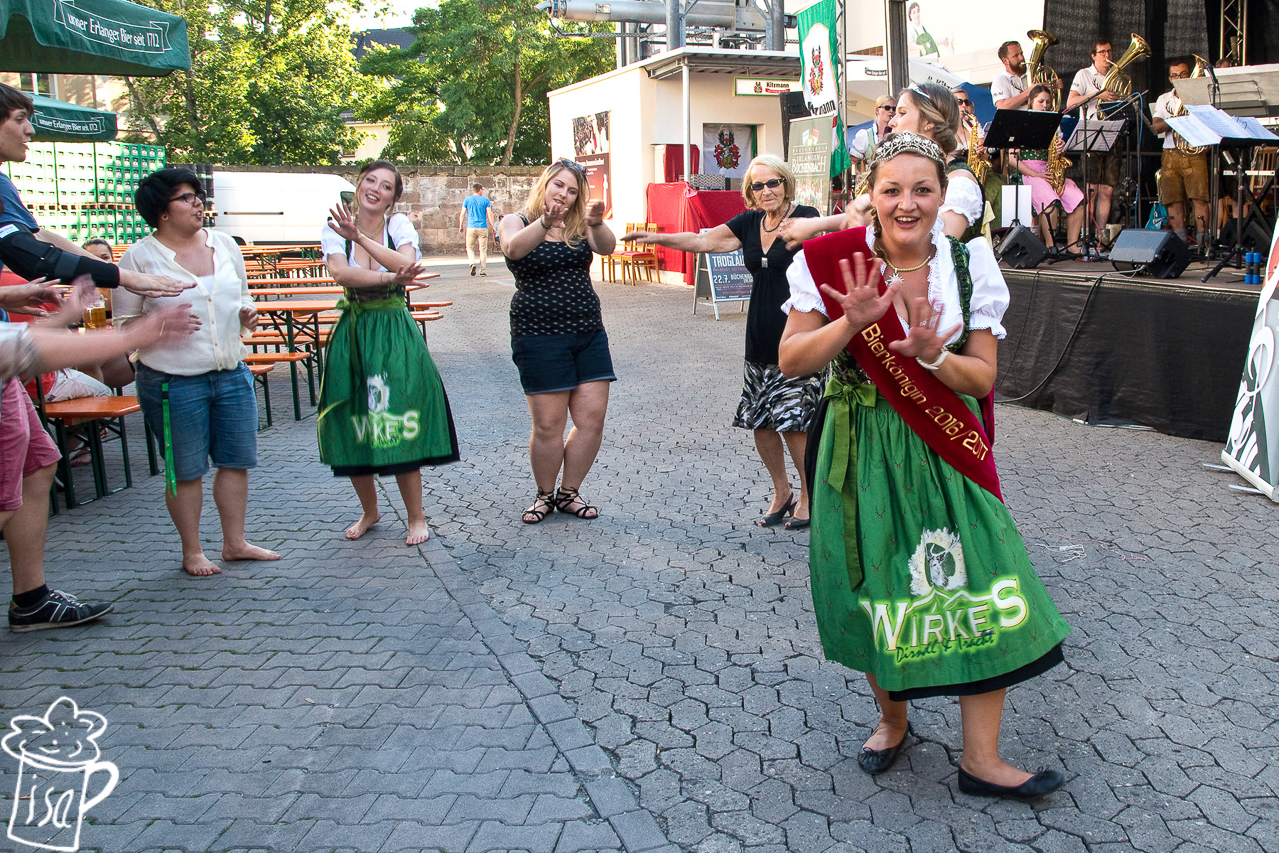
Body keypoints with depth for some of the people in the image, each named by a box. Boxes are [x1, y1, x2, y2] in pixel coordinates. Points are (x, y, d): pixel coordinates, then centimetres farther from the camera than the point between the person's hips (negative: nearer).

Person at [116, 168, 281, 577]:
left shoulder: (225, 245, 8)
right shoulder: (139, 257, -5)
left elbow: (241, 296, 22)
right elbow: (123, 323, -3)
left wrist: (246, 314, 0)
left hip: (232, 374, 5)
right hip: (173, 381, -5)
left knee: (237, 461, 10)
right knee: (186, 470, 5)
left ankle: (235, 542, 26)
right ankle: (192, 551, 22)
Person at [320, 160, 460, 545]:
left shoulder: (399, 224, -1)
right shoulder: (335, 228, 1)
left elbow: (406, 262, -22)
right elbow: (339, 272, -18)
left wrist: (361, 237, -28)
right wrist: (391, 277, -27)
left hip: (395, 331, -2)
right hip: (352, 331, 2)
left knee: (399, 427, -5)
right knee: (353, 429, 7)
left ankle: (416, 517, 12)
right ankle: (369, 510, 29)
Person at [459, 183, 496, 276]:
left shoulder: (467, 200, 5)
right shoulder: (485, 200, 3)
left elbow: (462, 214, 3)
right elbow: (489, 214, -3)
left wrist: (460, 226, 12)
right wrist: (493, 227, 2)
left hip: (471, 228, 0)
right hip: (483, 228, 0)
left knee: (470, 247, 10)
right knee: (483, 249, 6)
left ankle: (472, 263, -16)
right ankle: (483, 270, 4)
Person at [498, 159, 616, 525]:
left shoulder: (580, 226, 10)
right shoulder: (515, 222, 1)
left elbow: (607, 247, -11)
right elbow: (514, 248, -23)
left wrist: (596, 223, -34)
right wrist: (545, 222, -42)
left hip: (588, 333, 4)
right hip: (539, 334, -4)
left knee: (592, 418, 1)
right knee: (548, 424, -4)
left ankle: (569, 492, 18)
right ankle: (545, 495, 18)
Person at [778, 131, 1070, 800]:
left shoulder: (969, 265, -2)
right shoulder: (836, 263, -6)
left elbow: (983, 378, -1)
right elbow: (791, 361, -6)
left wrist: (931, 354, -22)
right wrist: (851, 323, -22)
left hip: (946, 451, 1)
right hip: (864, 451, -1)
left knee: (976, 591, -4)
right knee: (876, 590, 8)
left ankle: (980, 759, 12)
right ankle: (892, 719, 35)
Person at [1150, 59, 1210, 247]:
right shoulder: (1164, 99, 17)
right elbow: (1156, 126, 4)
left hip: (1195, 153, -3)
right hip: (1171, 153, 3)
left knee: (1199, 197, -13)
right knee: (1173, 199, -3)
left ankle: (1201, 239, -15)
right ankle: (1180, 240, 0)